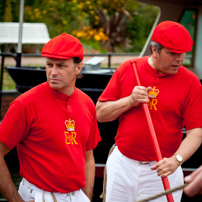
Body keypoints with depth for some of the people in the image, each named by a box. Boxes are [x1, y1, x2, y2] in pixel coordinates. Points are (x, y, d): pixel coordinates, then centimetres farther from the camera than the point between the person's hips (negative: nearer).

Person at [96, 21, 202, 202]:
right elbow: (100, 114, 3)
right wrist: (130, 101, -12)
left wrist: (176, 159, -25)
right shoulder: (128, 69, 2)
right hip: (122, 166, 2)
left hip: (161, 171, -2)